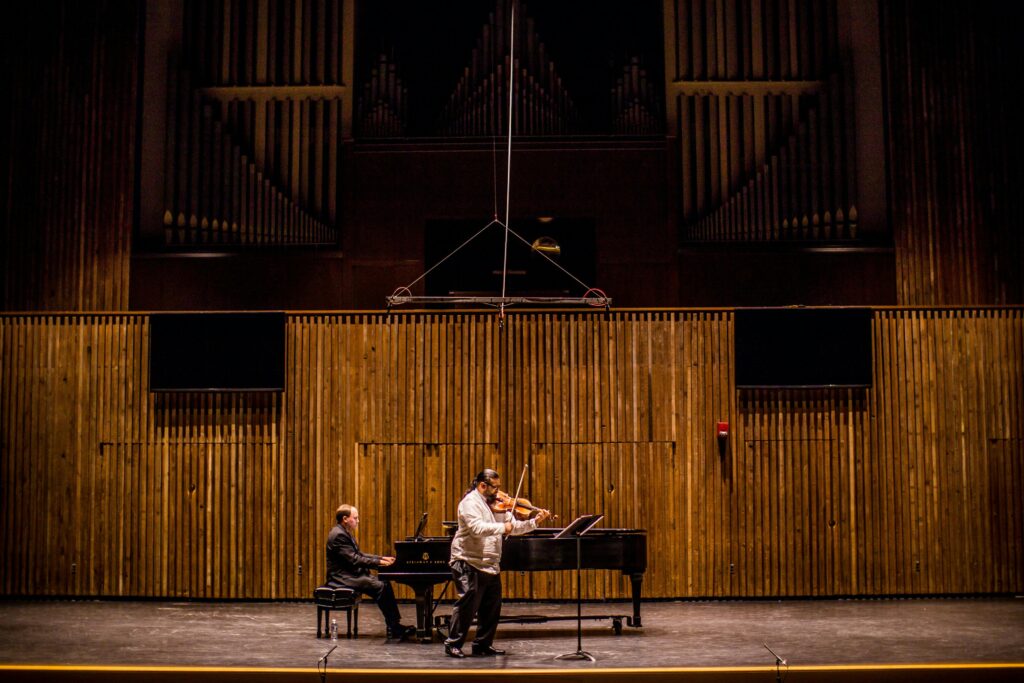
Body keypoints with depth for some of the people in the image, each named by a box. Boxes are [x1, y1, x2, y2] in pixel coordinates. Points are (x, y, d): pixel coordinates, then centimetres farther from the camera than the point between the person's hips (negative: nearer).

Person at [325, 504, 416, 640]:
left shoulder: (344, 533, 15)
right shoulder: (338, 535, -18)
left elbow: (359, 555, 18)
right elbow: (354, 560, -23)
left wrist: (382, 558, 9)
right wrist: (378, 562, -20)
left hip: (350, 574, 10)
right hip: (342, 578, -10)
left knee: (385, 583, -1)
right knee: (380, 587, -20)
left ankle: (394, 626, -6)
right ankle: (394, 628, -15)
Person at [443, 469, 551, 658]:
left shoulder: (497, 505, 14)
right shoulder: (470, 502, -11)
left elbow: (514, 527, 12)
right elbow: (477, 528, -26)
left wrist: (535, 521, -1)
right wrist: (502, 527, -23)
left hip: (491, 565, 8)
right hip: (470, 564, -8)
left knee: (492, 607, 10)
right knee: (467, 605, -8)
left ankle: (483, 644, 21)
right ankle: (453, 644, 2)